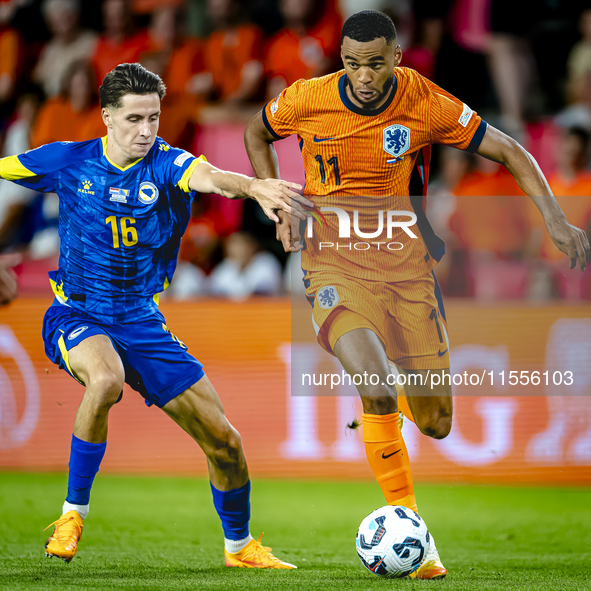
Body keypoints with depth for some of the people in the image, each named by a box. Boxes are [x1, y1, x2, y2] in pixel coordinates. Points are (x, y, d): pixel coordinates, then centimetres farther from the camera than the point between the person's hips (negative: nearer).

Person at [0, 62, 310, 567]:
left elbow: (208, 176, -36)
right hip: (77, 316, -2)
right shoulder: (69, 161, -7)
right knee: (106, 379, -38)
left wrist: (253, 187, -57)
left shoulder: (166, 164, -12)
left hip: (141, 320, 2)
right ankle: (73, 513, -20)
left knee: (224, 439, 0)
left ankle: (239, 545, 26)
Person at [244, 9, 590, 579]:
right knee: (378, 391, -27)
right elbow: (256, 133, 14)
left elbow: (510, 152, -2)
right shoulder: (306, 101, -9)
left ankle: (383, 398, 41)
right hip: (334, 264, -2)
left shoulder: (425, 103, -10)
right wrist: (279, 210, 4)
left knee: (435, 424, 3)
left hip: (407, 265, 2)